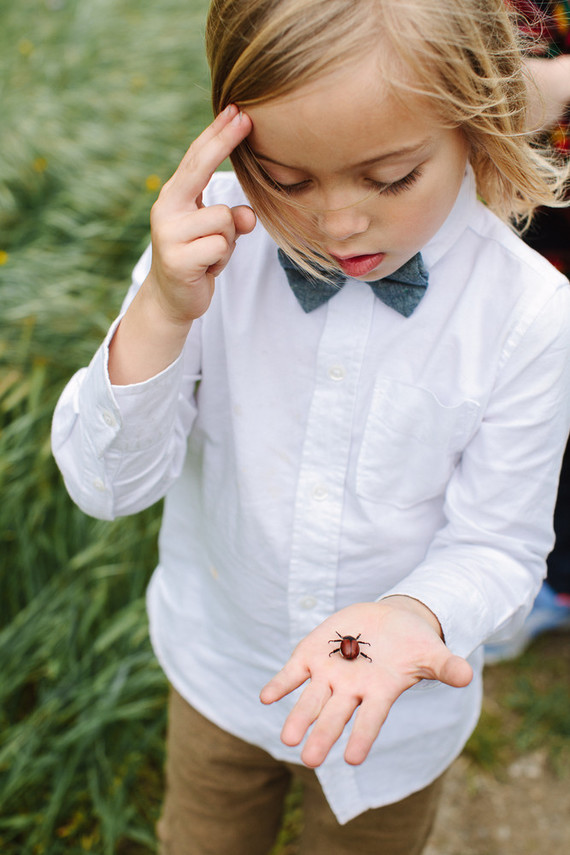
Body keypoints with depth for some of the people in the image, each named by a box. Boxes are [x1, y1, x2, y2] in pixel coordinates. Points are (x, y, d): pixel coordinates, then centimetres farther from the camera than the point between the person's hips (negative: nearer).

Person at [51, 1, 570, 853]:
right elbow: (107, 484, -20)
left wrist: (414, 614, -37)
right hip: (221, 662, 1)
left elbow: (497, 546, -15)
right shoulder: (212, 238, -22)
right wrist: (162, 310, -37)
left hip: (402, 696, 0)